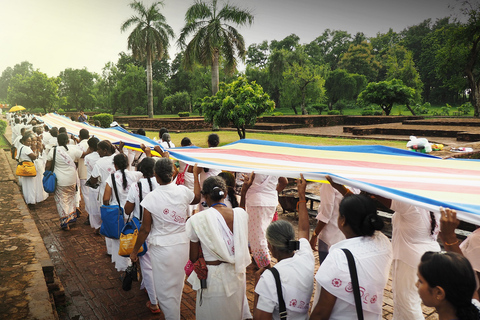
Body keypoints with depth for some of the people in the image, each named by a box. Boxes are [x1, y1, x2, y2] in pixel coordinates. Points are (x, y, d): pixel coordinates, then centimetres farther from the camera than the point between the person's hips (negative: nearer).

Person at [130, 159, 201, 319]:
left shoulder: (151, 198, -19)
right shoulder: (183, 191, -11)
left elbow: (145, 229, -12)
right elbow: (197, 198, 14)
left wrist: (135, 251, 2)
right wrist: (195, 174, 23)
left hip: (162, 247, -5)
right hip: (182, 243, 5)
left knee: (165, 287, 15)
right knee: (177, 282, 28)